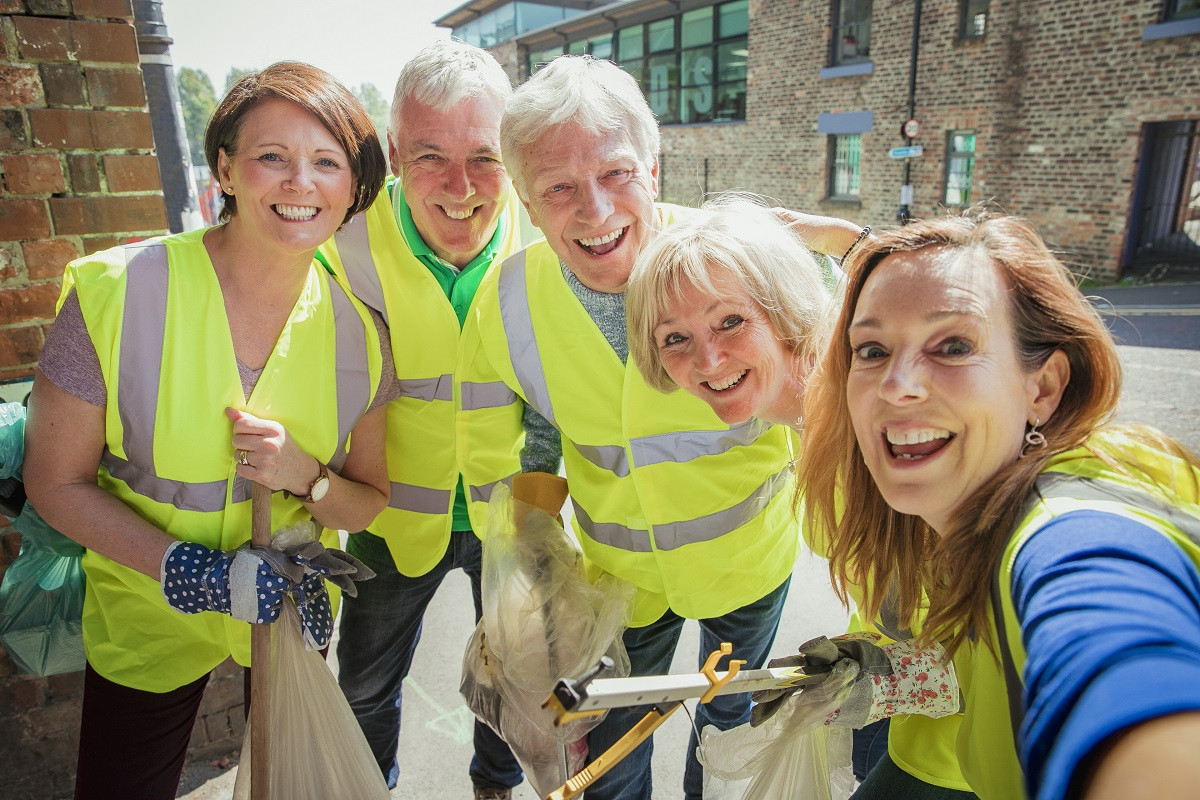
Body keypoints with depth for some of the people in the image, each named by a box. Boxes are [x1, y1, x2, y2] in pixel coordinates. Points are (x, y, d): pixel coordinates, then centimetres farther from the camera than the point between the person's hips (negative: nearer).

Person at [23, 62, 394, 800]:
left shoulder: (357, 332, -14)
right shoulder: (115, 293, -21)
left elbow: (368, 501, -5)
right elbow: (56, 480, -13)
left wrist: (307, 478, -26)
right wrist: (189, 571, -25)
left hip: (293, 615, 2)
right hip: (149, 623, -2)